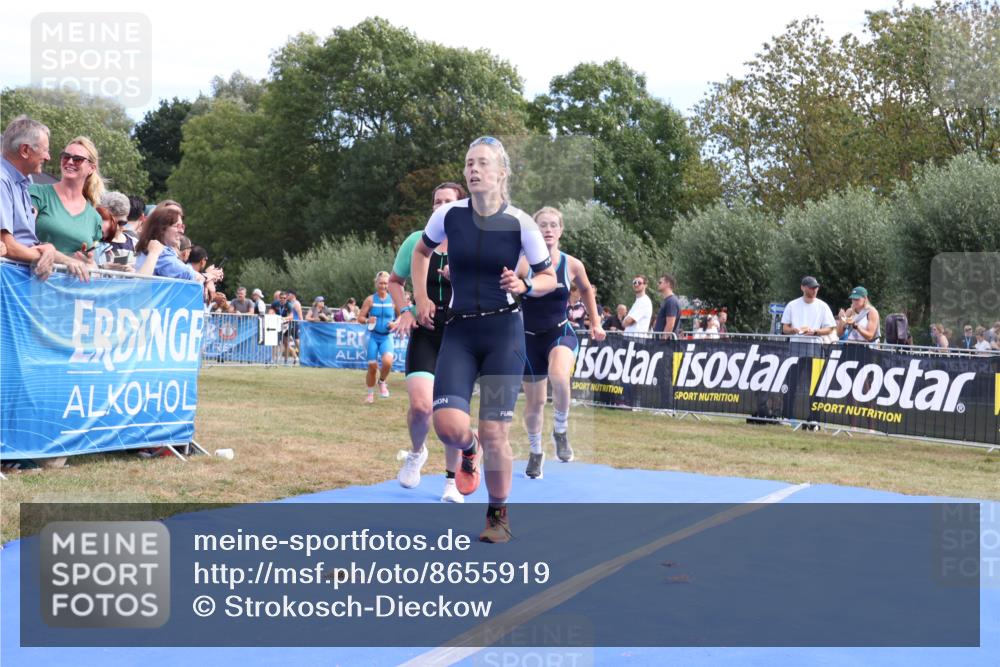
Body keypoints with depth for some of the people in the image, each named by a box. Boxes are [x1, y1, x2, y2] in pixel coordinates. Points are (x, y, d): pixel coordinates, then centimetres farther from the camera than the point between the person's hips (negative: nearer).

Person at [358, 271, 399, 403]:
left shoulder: (393, 300, 1)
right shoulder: (370, 300, -1)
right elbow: (360, 318, 0)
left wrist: (395, 324, -8)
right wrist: (367, 320, -21)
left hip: (387, 337, 0)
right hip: (373, 336, 0)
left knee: (387, 361, -25)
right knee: (372, 367, -1)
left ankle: (382, 382, 5)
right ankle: (370, 393, 21)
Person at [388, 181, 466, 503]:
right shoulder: (417, 241, 2)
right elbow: (395, 280, 15)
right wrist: (405, 311, 0)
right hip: (425, 334, 0)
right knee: (420, 404, -19)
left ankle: (452, 482, 22)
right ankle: (417, 453, 15)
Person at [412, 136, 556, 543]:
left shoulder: (520, 224, -5)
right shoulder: (448, 215, 0)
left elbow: (550, 278, 6)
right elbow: (421, 251, 21)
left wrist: (525, 285, -15)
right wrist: (421, 298, 10)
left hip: (503, 331, -2)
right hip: (458, 330, 2)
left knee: (494, 434, -3)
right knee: (449, 426, -16)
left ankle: (498, 514, 20)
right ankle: (469, 449, 24)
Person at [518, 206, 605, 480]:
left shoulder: (572, 265, -4)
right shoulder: (522, 263, -11)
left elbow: (586, 290, 15)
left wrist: (596, 322, 17)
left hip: (561, 333, 0)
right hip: (530, 337, 0)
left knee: (559, 376, -33)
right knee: (534, 401, 10)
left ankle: (561, 431, -7)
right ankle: (535, 452, 36)